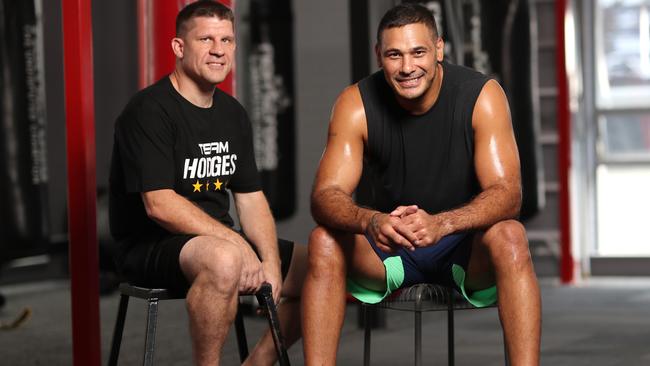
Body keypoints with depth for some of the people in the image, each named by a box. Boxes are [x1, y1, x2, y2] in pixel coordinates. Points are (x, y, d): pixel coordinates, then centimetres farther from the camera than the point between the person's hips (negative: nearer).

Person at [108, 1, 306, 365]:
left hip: (219, 238, 8)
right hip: (151, 247, -8)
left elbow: (251, 198, 12)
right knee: (224, 259, -39)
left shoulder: (233, 113, 13)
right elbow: (160, 204, -21)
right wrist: (236, 242, -24)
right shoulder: (150, 110, -13)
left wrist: (271, 261, -5)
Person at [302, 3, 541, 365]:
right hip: (387, 246, 1)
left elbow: (507, 192, -23)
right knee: (325, 241, -27)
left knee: (509, 237, -33)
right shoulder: (356, 104, -12)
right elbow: (326, 194, -19)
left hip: (466, 245, -1)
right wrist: (369, 221, -43)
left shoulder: (481, 95, -16)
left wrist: (441, 223, -43)